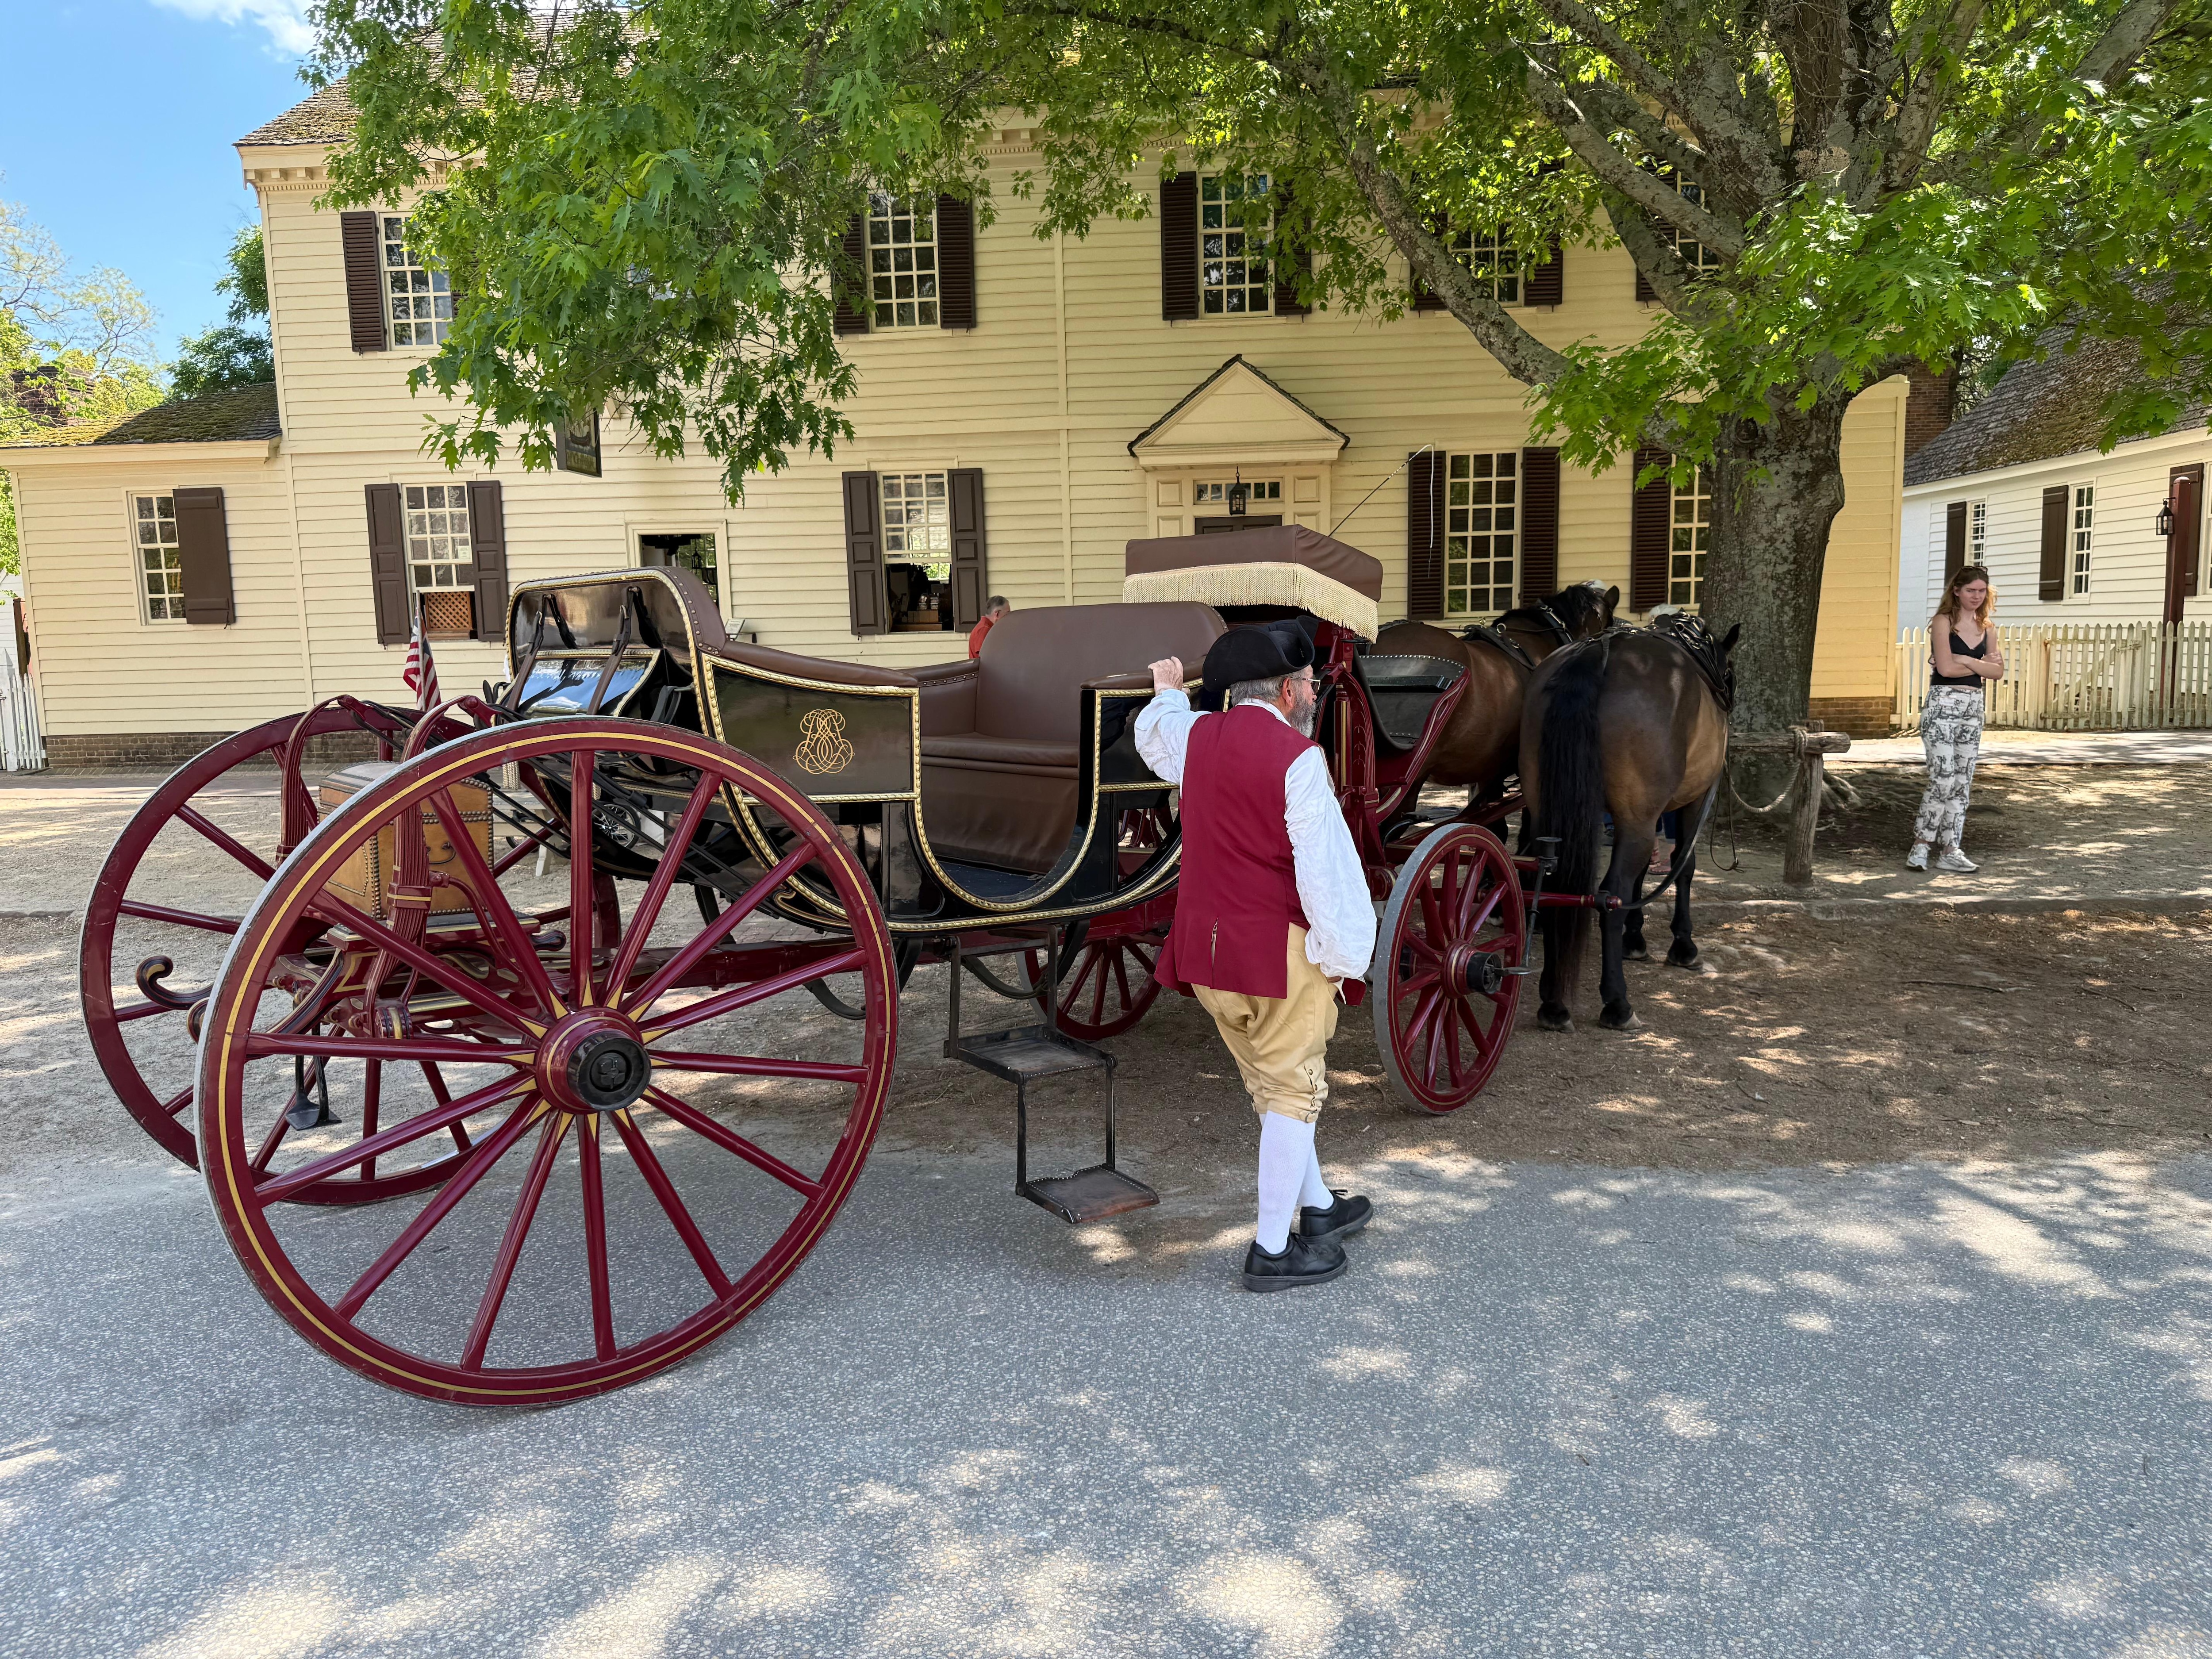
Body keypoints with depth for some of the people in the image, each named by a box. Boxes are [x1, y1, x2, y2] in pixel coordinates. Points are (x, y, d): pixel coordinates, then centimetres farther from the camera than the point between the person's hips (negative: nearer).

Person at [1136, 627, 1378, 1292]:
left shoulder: (1197, 736, 6)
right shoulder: (1297, 758, -15)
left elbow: (1153, 733, 31)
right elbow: (1325, 865, -17)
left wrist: (1168, 690, 51)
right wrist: (1345, 953, -9)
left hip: (1206, 945, 8)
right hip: (1279, 946, -7)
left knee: (1271, 1086, 20)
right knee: (1292, 1091, 5)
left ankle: (1317, 1207, 36)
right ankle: (1272, 1250, 11)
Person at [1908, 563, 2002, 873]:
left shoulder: (1986, 629, 14)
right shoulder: (1943, 622, -3)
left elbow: (1998, 672, 3)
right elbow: (1946, 668, -15)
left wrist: (1965, 660, -11)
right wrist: (1982, 665, -1)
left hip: (1974, 708, 6)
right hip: (1943, 706, -6)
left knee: (1962, 784, 6)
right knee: (1943, 781, -12)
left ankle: (1951, 850, 10)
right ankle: (1921, 845, -2)